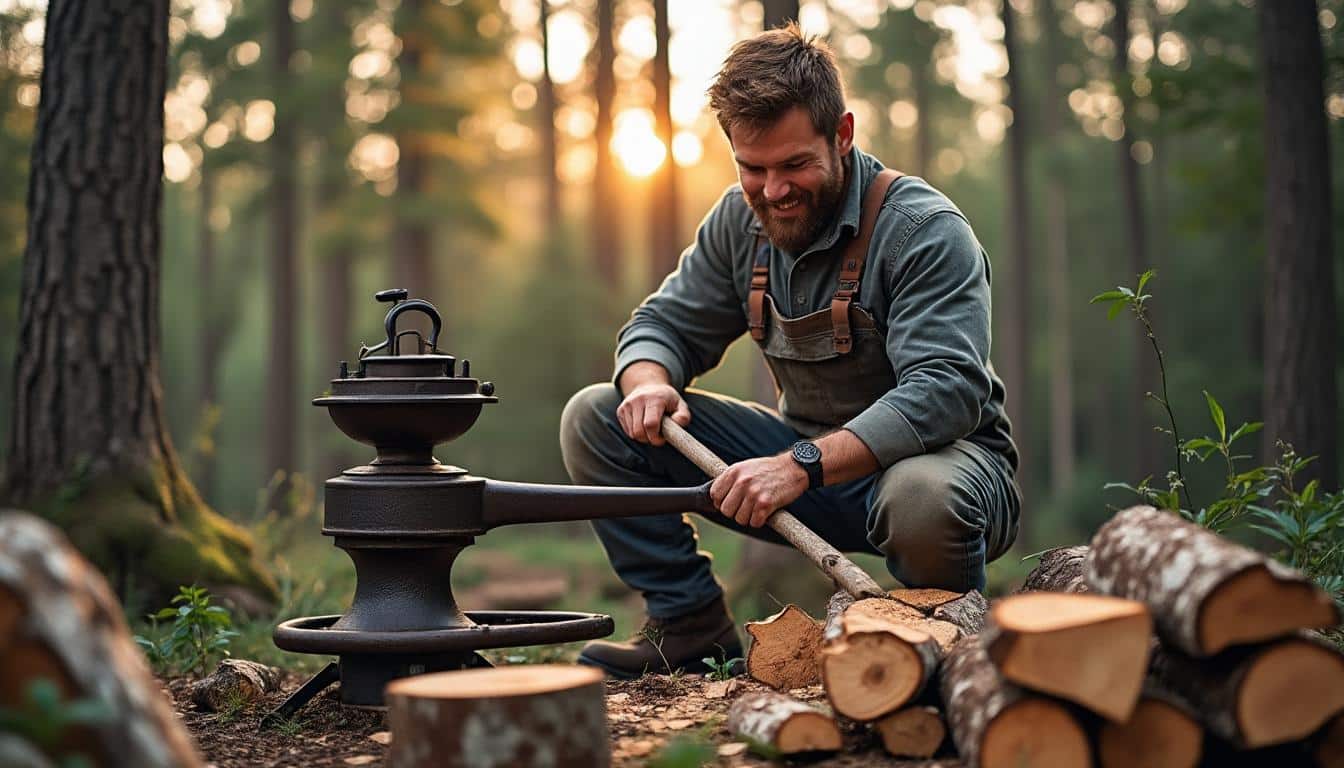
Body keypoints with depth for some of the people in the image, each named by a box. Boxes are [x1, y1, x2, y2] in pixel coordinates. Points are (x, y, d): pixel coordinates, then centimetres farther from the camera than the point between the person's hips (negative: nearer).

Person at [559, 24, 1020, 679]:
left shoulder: (926, 230, -19)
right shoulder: (741, 219, 2)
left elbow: (947, 392, -31)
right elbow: (665, 323, 10)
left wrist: (804, 466, -42)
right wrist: (648, 383, -16)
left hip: (934, 455, -5)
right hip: (806, 460, 6)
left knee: (924, 497, -44)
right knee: (595, 418, -3)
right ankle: (691, 627, 0)